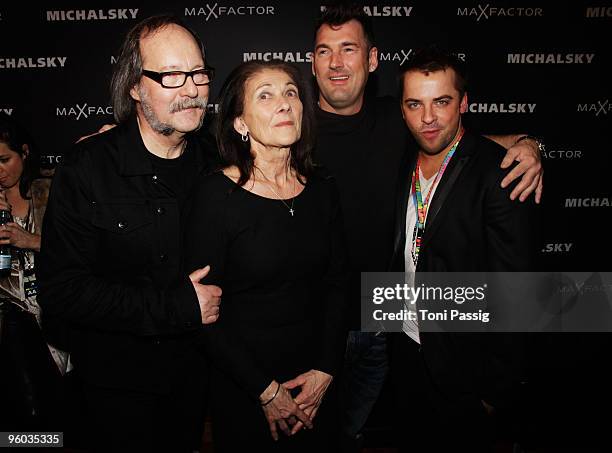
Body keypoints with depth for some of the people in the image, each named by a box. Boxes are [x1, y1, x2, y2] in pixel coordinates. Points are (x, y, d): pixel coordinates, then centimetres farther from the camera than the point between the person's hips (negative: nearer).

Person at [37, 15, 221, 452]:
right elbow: (62, 291, -22)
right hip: (118, 379, -3)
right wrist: (179, 305, -25)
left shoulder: (213, 167, -5)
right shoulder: (86, 168, -19)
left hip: (193, 369, 4)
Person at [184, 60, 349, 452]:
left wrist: (325, 371, -5)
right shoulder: (217, 195, -16)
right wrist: (266, 390, -12)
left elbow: (337, 286, 3)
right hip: (242, 390, -4)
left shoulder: (322, 189, -2)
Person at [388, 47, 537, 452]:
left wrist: (496, 387, -16)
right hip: (407, 351, 6)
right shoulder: (404, 167, 2)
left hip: (462, 369, -6)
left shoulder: (499, 172, -20)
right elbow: (402, 262, 6)